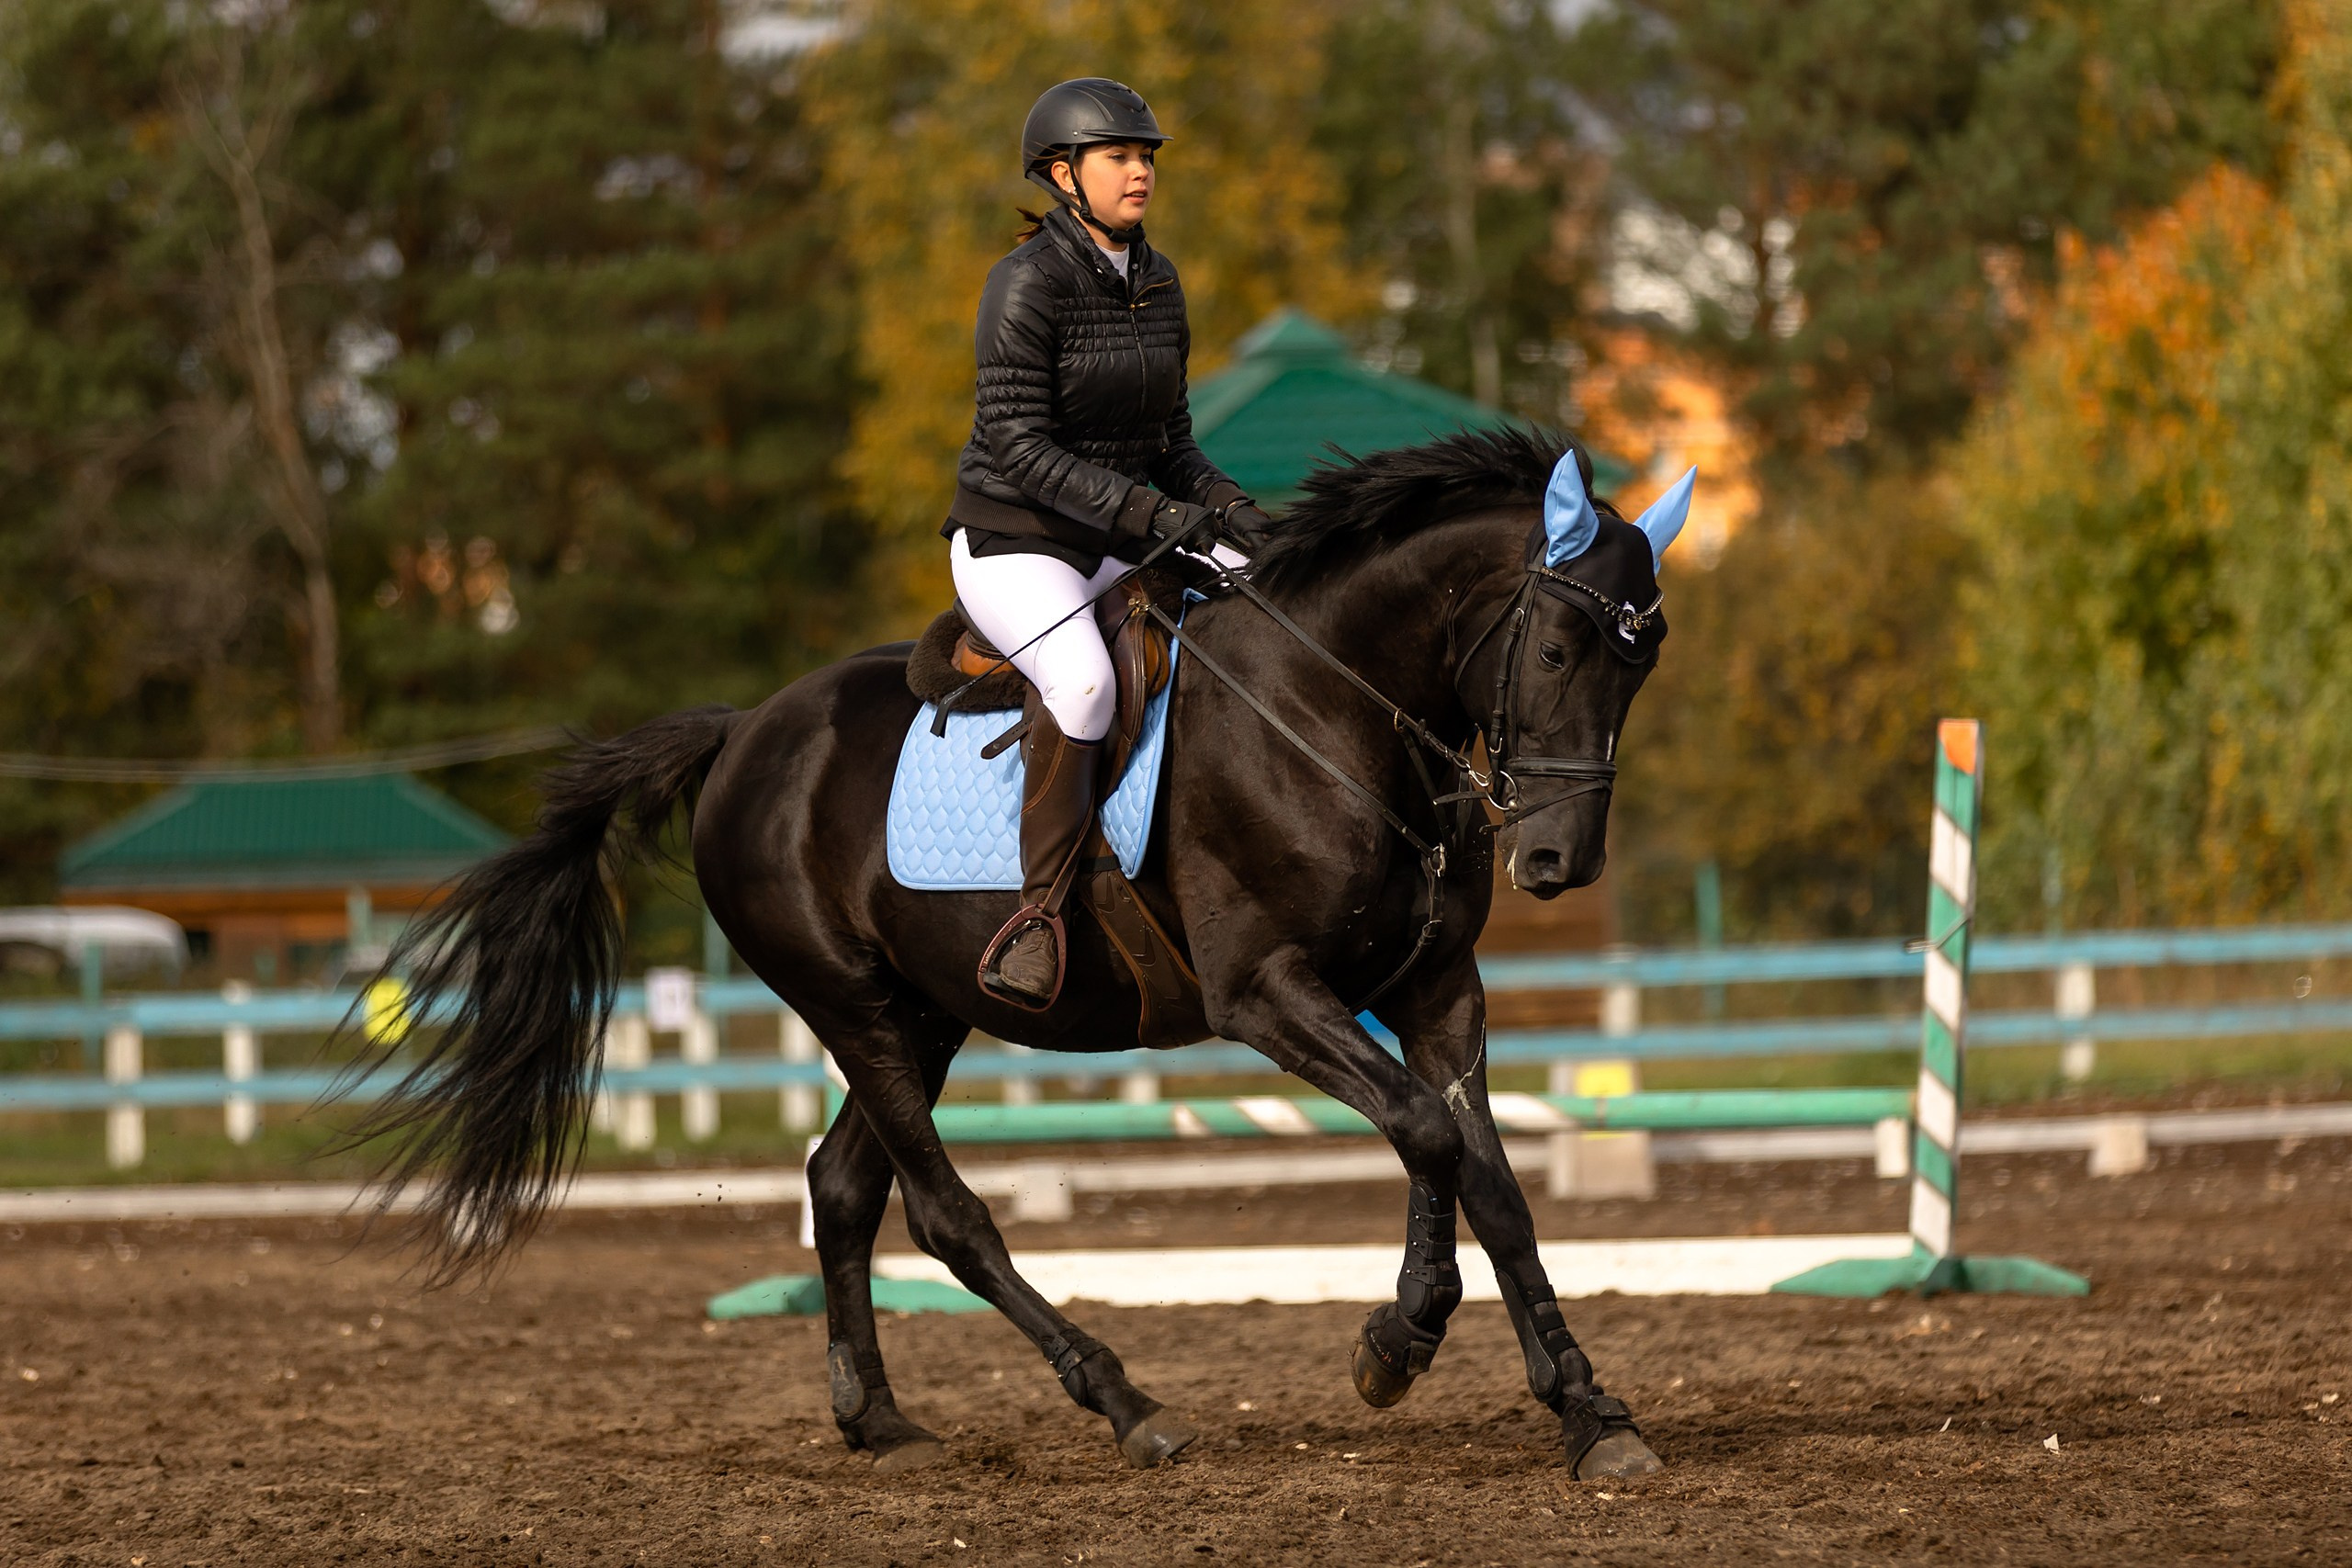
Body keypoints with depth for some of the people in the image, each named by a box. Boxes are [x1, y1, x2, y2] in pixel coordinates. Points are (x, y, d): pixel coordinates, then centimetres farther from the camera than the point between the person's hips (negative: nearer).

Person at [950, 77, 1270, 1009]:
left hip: (1116, 547, 8)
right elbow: (1018, 447, -21)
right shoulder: (1027, 283, -16)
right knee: (1084, 681, -36)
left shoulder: (1157, 283, 7)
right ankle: (1042, 910, -23)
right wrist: (1154, 514, -27)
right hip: (1012, 546, -8)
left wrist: (1221, 503, -7)